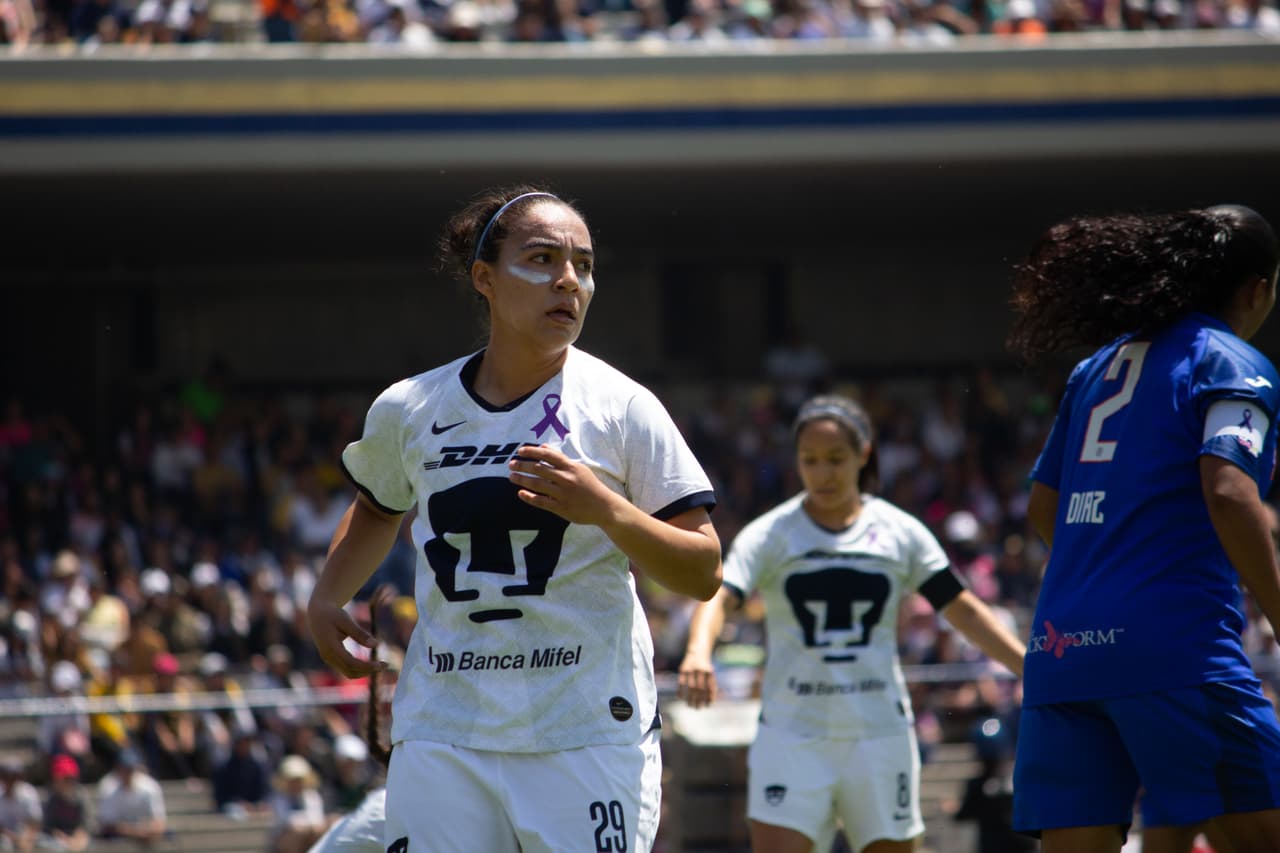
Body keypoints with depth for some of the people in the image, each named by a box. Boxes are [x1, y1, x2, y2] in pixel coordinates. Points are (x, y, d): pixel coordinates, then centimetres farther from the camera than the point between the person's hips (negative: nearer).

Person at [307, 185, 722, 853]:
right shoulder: (407, 410, 6)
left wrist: (605, 509, -19)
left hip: (589, 739, -2)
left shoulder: (622, 407, -3)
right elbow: (377, 510, 29)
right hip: (441, 739, 2)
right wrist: (326, 598, 13)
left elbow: (703, 575, -4)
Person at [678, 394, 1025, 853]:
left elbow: (963, 610, 9)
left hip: (880, 733, 1)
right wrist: (698, 653, -37)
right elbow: (718, 596, -15)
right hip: (792, 733, -1)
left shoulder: (901, 533, 5)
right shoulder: (769, 535, -1)